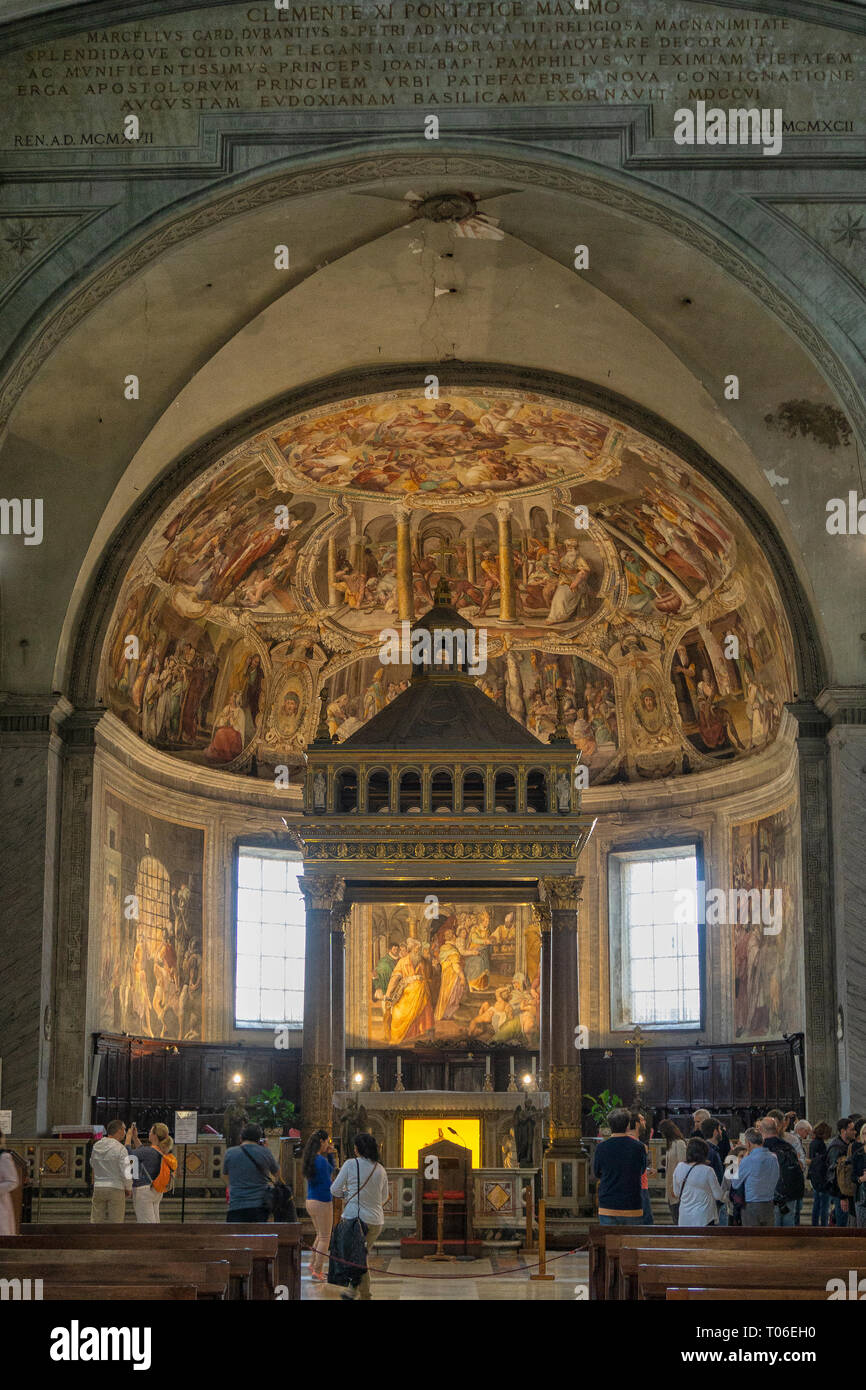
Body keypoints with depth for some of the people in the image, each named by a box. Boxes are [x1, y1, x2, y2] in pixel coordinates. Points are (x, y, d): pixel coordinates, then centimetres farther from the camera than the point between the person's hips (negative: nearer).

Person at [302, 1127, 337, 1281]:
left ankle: (313, 1264, 27)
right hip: (322, 1202, -9)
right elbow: (327, 1183, -18)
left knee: (320, 1235, 23)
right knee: (325, 1238, 2)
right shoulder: (321, 1160, -20)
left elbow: (329, 1170, 20)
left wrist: (330, 1155, 9)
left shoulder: (310, 1159, 8)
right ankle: (317, 1271, 5)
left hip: (310, 1201, 9)